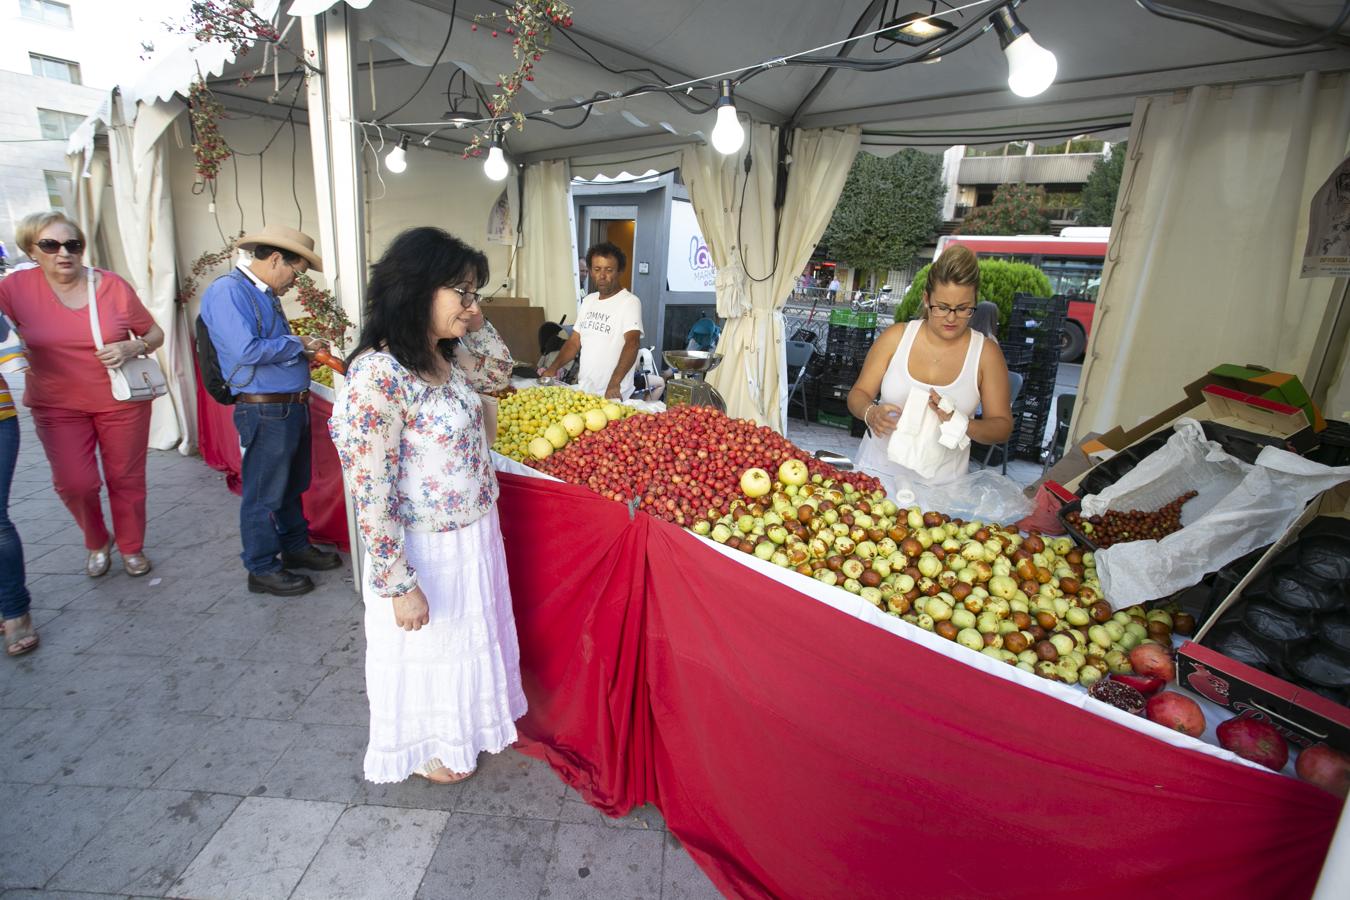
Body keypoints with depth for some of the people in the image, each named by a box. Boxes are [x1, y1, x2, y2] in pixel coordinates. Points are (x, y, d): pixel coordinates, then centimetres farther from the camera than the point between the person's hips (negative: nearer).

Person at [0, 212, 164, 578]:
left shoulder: (113, 286, -8)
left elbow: (155, 334, 1)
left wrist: (131, 348, -17)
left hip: (122, 400, -1)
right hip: (57, 406, 1)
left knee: (126, 478, 8)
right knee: (74, 484, -3)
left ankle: (132, 548, 28)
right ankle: (97, 543, 27)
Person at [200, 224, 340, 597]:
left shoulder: (265, 294, 14)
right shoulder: (227, 291, -13)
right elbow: (246, 350, -24)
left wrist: (304, 354, 5)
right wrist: (297, 344, -11)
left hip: (294, 406, 9)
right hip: (265, 410, -9)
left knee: (293, 485, 21)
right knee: (264, 495, 4)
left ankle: (296, 545, 37)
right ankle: (262, 569, 18)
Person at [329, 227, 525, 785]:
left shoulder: (446, 358, -2)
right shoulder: (377, 374, -27)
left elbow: (501, 363, 19)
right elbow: (370, 495, -25)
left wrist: (467, 320, 1)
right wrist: (399, 585, -20)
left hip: (475, 534, 8)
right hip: (424, 551, -8)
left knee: (471, 634, 27)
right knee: (428, 650, 17)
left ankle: (463, 726, 55)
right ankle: (427, 751, 46)